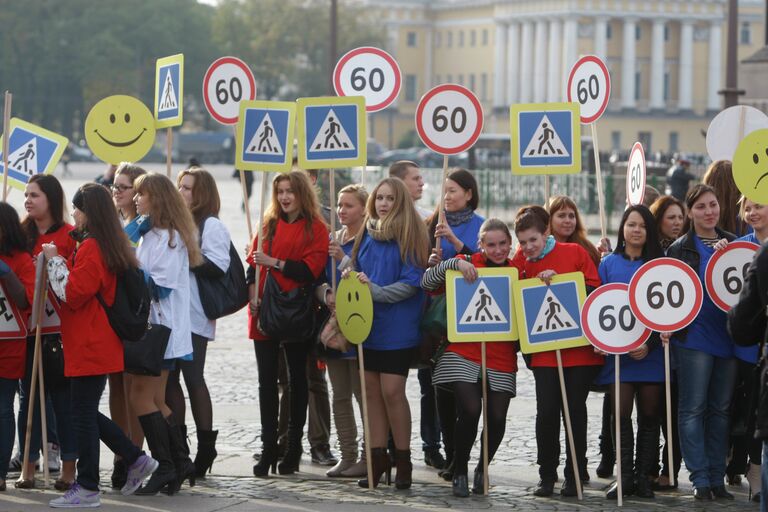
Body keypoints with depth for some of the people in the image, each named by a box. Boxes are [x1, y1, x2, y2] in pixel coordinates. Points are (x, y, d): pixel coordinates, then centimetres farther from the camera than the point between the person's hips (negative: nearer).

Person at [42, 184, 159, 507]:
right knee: (88, 413, 17)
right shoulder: (111, 246, 13)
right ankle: (136, 460, 19)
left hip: (90, 347, -10)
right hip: (98, 344, 10)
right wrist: (59, 261, 11)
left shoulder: (90, 248, -16)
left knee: (83, 414, -4)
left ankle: (87, 489, 1)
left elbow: (73, 293, -18)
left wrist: (54, 260, -9)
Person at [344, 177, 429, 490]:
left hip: (397, 327, -5)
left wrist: (375, 291, -19)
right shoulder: (367, 233, 11)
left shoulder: (411, 234, -6)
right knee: (372, 390, 7)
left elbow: (412, 282, -11)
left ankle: (403, 460, 4)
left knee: (392, 390, -8)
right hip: (367, 323, 6)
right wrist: (350, 275, -3)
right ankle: (377, 458, 14)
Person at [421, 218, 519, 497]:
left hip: (501, 358, 2)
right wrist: (454, 263, -20)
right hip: (464, 353, -2)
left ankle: (482, 469, 24)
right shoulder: (469, 264, 0)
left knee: (497, 417, -3)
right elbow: (427, 283, -6)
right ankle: (459, 472, 4)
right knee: (470, 410, -16)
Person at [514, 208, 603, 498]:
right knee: (546, 412, -3)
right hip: (544, 352, 2)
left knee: (576, 409, 2)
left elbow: (594, 288, -3)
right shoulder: (522, 266, 8)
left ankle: (575, 475, 12)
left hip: (580, 349, -2)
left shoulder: (575, 253, 1)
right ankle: (547, 475, 10)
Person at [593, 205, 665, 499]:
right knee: (621, 414, -3)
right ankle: (624, 477, 2)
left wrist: (650, 343, -12)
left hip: (652, 351, 0)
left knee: (649, 415, 3)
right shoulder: (609, 263, 8)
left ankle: (643, 477, 9)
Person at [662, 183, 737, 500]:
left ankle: (717, 478, 12)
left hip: (728, 339, 3)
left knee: (721, 410, 7)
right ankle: (700, 479, -1)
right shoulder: (680, 248, 2)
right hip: (693, 338, -3)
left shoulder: (733, 244, 11)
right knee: (693, 409, -4)